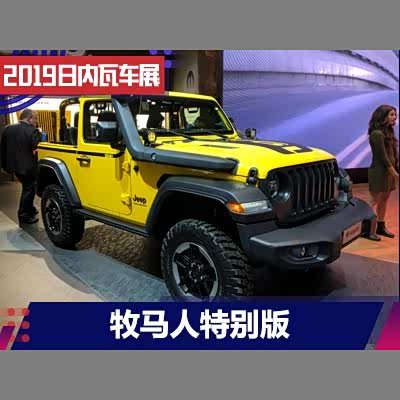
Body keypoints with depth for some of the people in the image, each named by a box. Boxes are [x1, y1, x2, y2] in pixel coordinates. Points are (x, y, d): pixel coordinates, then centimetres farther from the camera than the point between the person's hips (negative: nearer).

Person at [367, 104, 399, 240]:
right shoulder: (377, 134, -16)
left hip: (388, 170, 9)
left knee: (384, 199, 13)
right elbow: (382, 156, -18)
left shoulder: (388, 131, 12)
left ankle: (380, 226, 22)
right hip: (379, 171, -9)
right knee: (375, 200, -5)